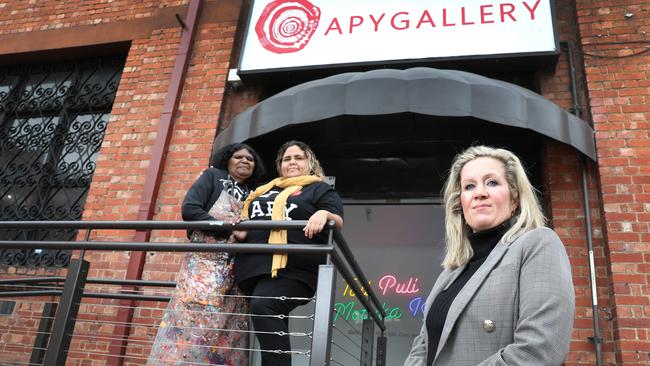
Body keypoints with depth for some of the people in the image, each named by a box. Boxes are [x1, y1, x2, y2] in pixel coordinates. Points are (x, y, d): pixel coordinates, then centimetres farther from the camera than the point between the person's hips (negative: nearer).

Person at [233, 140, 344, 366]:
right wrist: (240, 230, 9)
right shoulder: (264, 190, 30)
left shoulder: (321, 189, 13)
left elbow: (338, 222, 1)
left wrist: (324, 214, -22)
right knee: (274, 322, 4)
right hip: (254, 266, 6)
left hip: (292, 268, -6)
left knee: (263, 307, -28)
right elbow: (246, 218, 33)